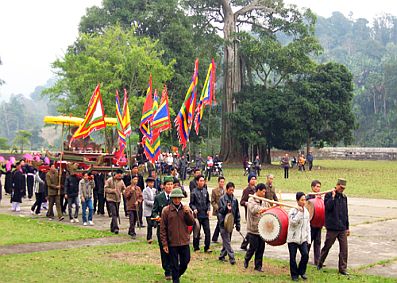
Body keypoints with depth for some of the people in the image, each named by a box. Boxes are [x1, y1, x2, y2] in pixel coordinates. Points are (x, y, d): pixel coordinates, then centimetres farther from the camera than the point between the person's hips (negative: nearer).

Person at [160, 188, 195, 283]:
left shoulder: (186, 209, 3)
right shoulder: (166, 210, -6)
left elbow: (191, 222, 0)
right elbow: (162, 228, -5)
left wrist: (187, 213, -16)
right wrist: (164, 244, -7)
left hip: (184, 241, 3)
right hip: (172, 243, -3)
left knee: (185, 261, 11)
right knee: (174, 264, 6)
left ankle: (178, 274, 38)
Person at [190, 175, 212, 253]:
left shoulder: (205, 191, 7)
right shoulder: (194, 192, -5)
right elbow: (191, 203, -1)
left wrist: (208, 209, 1)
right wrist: (194, 209, -18)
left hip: (205, 215, 3)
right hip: (197, 215, -3)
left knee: (207, 231, -1)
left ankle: (207, 247, 8)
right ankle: (196, 248, 18)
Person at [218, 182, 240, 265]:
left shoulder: (235, 200, 8)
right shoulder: (222, 199, -5)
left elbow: (237, 213, 13)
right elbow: (220, 210, -9)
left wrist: (237, 224, 11)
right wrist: (226, 208, -30)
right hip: (223, 223, -5)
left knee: (226, 241, 12)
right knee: (227, 241, -7)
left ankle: (222, 256, 24)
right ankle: (231, 258, -10)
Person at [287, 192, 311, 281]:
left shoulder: (306, 211, 8)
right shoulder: (293, 211, -9)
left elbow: (308, 226, 13)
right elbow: (293, 222, -25)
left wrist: (308, 238, 10)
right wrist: (300, 212, -21)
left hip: (303, 238, 4)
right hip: (293, 238, -4)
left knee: (305, 255, -9)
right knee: (293, 257, 2)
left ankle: (301, 272, 13)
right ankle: (294, 275, 18)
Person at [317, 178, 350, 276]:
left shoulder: (344, 197, 13)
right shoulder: (329, 195, -4)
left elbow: (346, 213, 18)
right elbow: (327, 207, -21)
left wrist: (347, 227, 17)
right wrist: (333, 196, -18)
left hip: (342, 228, 4)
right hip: (332, 227, -4)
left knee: (344, 248, -2)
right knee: (327, 246, 7)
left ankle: (343, 268, 5)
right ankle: (320, 264, 25)